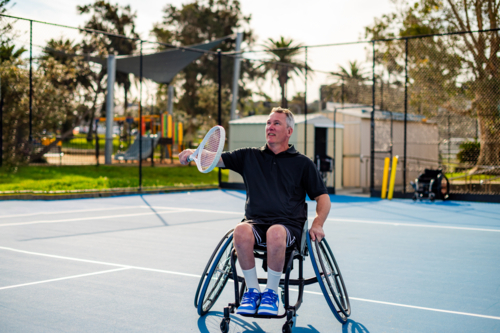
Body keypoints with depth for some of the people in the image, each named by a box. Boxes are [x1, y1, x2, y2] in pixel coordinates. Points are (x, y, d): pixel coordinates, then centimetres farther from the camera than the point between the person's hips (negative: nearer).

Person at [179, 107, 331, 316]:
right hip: (255, 222, 2)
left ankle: (271, 292, -15)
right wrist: (194, 153, -14)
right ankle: (252, 290, -14)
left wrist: (318, 224, -5)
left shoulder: (302, 163, 14)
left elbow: (322, 197, 13)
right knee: (241, 232, -35)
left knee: (275, 234, -38)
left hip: (289, 225, -1)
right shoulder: (249, 157, 18)